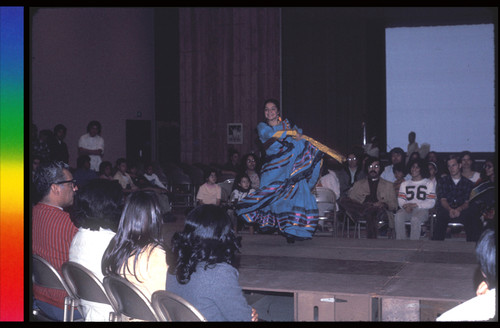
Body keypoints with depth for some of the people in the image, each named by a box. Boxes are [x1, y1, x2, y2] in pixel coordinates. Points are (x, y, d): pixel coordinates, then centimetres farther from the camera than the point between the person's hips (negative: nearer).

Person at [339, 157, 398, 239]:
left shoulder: (388, 185, 26)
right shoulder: (358, 184, 28)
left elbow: (394, 205, 15)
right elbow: (350, 200, 12)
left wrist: (384, 204, -9)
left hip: (381, 211, -2)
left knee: (370, 215, -40)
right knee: (343, 200, -27)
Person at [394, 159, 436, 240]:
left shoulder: (429, 183, 12)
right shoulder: (405, 184, 24)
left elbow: (431, 203, 1)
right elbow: (400, 200, 13)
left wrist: (415, 205, -11)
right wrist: (405, 206, -11)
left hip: (422, 210, -3)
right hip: (407, 210, 3)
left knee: (415, 219, -37)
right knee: (398, 216, -32)